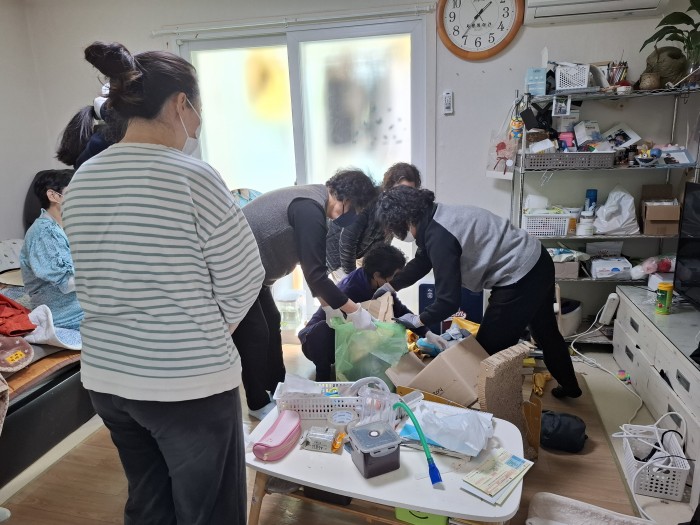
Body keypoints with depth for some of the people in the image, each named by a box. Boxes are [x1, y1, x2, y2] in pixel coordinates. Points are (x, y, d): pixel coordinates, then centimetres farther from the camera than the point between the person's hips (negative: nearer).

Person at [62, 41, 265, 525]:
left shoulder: (81, 181, 3)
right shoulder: (192, 177, -17)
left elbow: (95, 282, 12)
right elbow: (243, 282, -11)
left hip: (106, 377, 7)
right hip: (189, 383, -7)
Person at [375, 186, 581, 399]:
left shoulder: (439, 236, -27)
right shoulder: (433, 218, 1)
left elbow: (448, 301, -25)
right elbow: (422, 261, 18)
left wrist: (418, 320, -9)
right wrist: (391, 286, 18)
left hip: (521, 276, -10)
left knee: (489, 348, 5)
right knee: (545, 331, 29)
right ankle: (570, 386, 50)